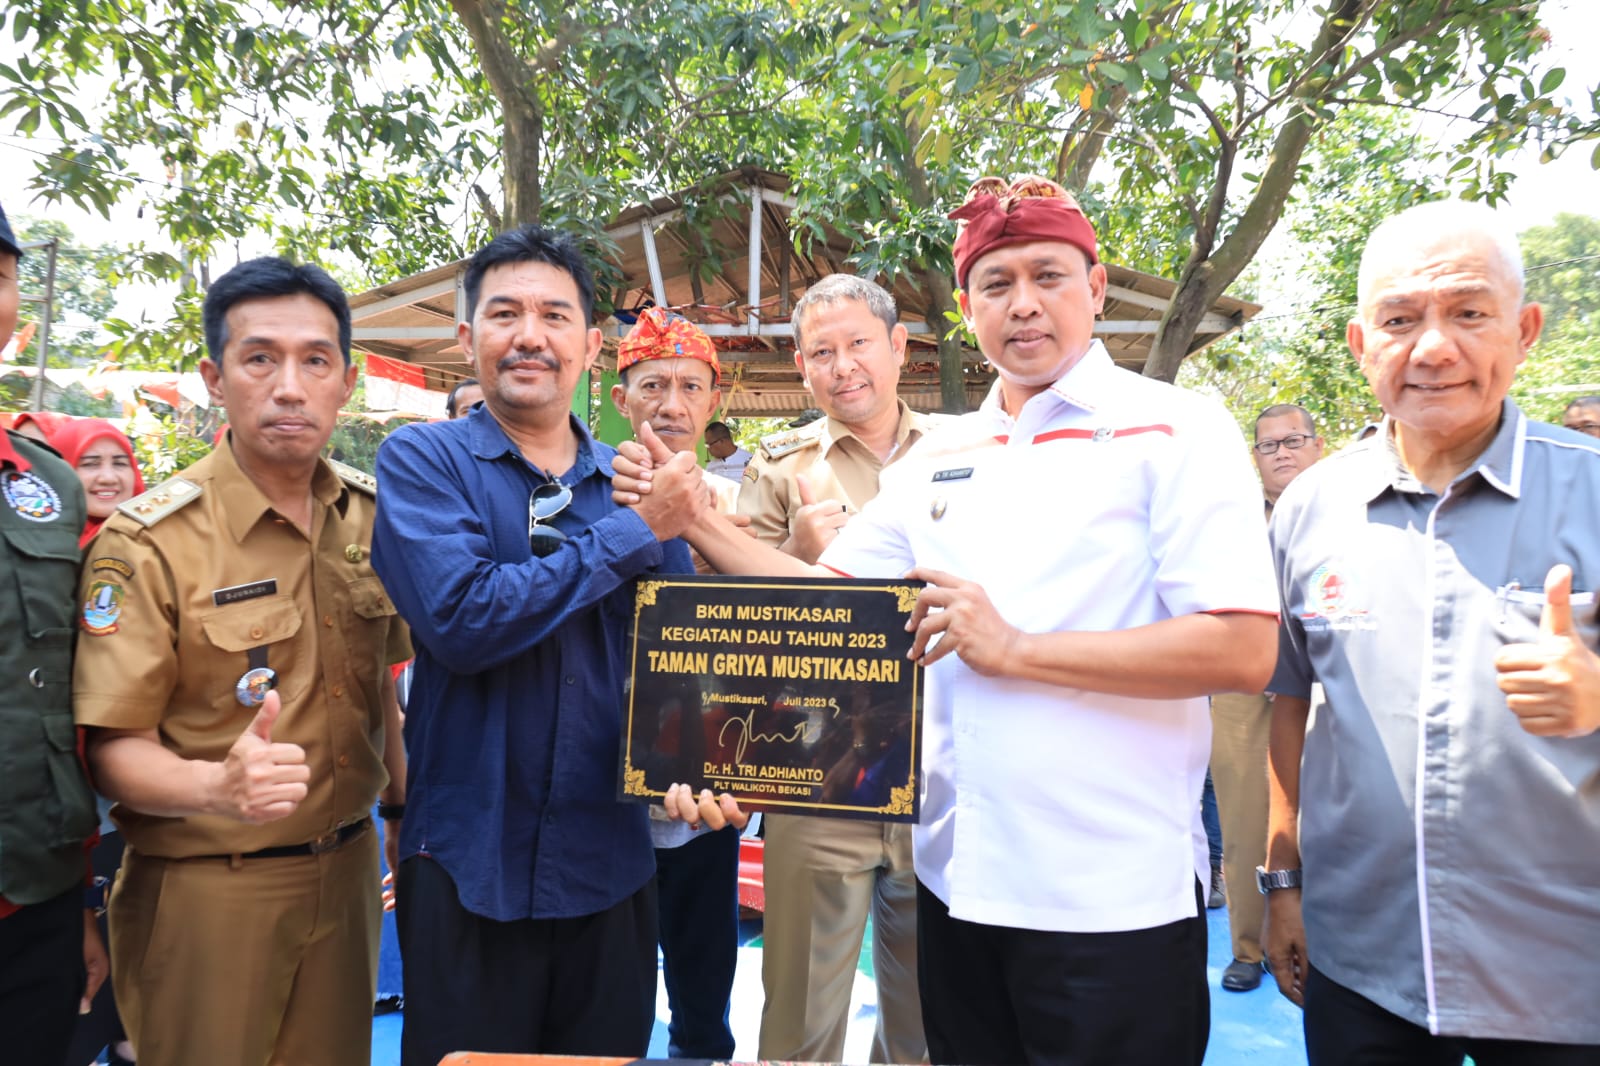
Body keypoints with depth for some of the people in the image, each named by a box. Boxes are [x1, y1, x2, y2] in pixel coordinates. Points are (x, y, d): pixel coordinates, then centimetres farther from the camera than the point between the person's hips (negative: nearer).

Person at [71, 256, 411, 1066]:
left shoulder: (371, 515, 0)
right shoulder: (148, 542, -14)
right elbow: (115, 750, -16)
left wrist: (402, 807, 12)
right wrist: (218, 786, -34)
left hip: (347, 872, 5)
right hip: (206, 893, -4)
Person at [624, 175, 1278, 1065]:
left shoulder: (1175, 431, -7)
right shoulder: (938, 460, 9)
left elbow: (1244, 652, -16)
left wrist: (1015, 649, -18)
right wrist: (697, 521, 3)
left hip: (1115, 896, -5)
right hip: (958, 881, 5)